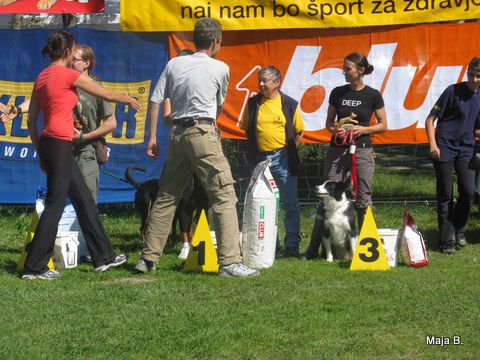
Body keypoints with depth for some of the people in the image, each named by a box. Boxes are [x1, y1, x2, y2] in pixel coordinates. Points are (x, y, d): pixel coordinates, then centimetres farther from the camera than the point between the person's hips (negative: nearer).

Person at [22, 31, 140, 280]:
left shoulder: (42, 77, 14)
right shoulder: (69, 75, -9)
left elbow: (31, 120, 16)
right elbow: (108, 95, 1)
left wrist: (40, 153, 22)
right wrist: (130, 100, 19)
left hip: (48, 145, 9)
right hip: (61, 145, -9)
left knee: (84, 200, 15)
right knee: (54, 205, -6)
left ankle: (103, 257, 22)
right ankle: (34, 267, -5)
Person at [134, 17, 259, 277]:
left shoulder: (174, 64, 10)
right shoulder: (220, 68, 1)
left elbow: (156, 100, 7)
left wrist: (152, 136, 12)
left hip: (177, 133, 5)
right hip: (203, 132, -5)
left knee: (166, 196, 13)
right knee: (224, 196, -5)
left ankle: (148, 258, 17)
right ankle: (229, 262, -13)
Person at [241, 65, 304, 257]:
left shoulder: (289, 104, 0)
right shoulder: (253, 103, 5)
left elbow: (299, 132, 7)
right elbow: (247, 129, 14)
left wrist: (288, 149, 1)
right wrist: (253, 151, 6)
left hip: (283, 160, -2)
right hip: (260, 159, 2)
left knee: (290, 205, -1)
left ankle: (292, 246, 6)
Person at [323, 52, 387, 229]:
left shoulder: (373, 95, 0)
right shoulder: (338, 93, 7)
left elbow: (383, 125, 4)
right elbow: (328, 122, 14)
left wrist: (363, 129, -12)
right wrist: (333, 129, -8)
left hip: (362, 150, -2)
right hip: (337, 150, 2)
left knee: (363, 199, 1)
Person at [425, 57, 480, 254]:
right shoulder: (453, 91, -7)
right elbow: (430, 119, -6)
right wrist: (433, 144, -16)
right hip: (445, 148, -4)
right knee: (445, 195, 0)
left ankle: (458, 229, 20)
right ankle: (446, 240, 6)